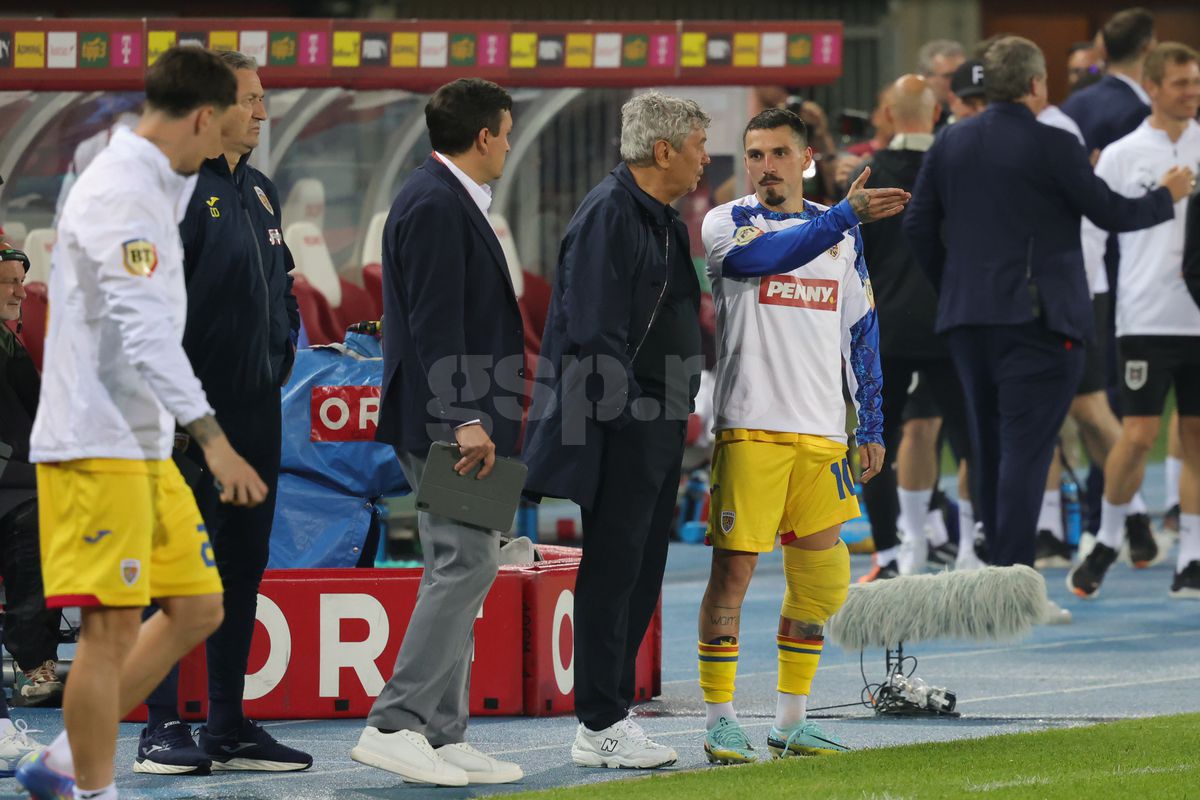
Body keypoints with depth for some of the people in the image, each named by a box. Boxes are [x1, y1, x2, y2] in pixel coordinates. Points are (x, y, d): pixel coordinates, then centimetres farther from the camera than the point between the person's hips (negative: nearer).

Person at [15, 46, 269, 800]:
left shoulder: (144, 181, 15)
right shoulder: (122, 192, -16)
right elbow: (144, 329, -25)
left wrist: (189, 167, 26)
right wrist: (212, 436, -30)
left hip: (143, 445, 10)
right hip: (96, 447, -10)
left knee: (197, 608, 11)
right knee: (113, 627, -10)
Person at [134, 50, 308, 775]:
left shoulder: (259, 191, 15)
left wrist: (283, 346, 9)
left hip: (254, 409, 9)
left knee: (244, 564, 11)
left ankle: (229, 725, 17)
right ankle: (163, 729, 0)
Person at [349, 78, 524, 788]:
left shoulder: (450, 201, 19)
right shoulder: (435, 205, -14)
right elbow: (435, 323, -21)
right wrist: (464, 418, -24)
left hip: (458, 419, 11)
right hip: (447, 417, -11)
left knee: (460, 569, 10)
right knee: (467, 562, -14)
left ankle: (442, 737, 11)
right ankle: (396, 726, -16)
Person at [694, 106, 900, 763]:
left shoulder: (841, 233, 15)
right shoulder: (726, 223, 2)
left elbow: (861, 332, 20)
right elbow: (760, 256, -22)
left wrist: (872, 426, 15)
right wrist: (846, 216, -26)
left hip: (821, 432, 5)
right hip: (749, 427, -5)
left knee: (819, 579, 5)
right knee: (733, 569, -6)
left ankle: (790, 721, 15)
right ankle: (719, 720, 2)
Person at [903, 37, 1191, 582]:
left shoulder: (950, 143, 7)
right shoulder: (1051, 146, -11)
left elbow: (917, 225, 9)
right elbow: (1112, 214, -5)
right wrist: (1167, 196, 13)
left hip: (967, 314, 6)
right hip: (1037, 314, -6)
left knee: (989, 448, 14)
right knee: (1026, 447, -7)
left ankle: (996, 565, 19)